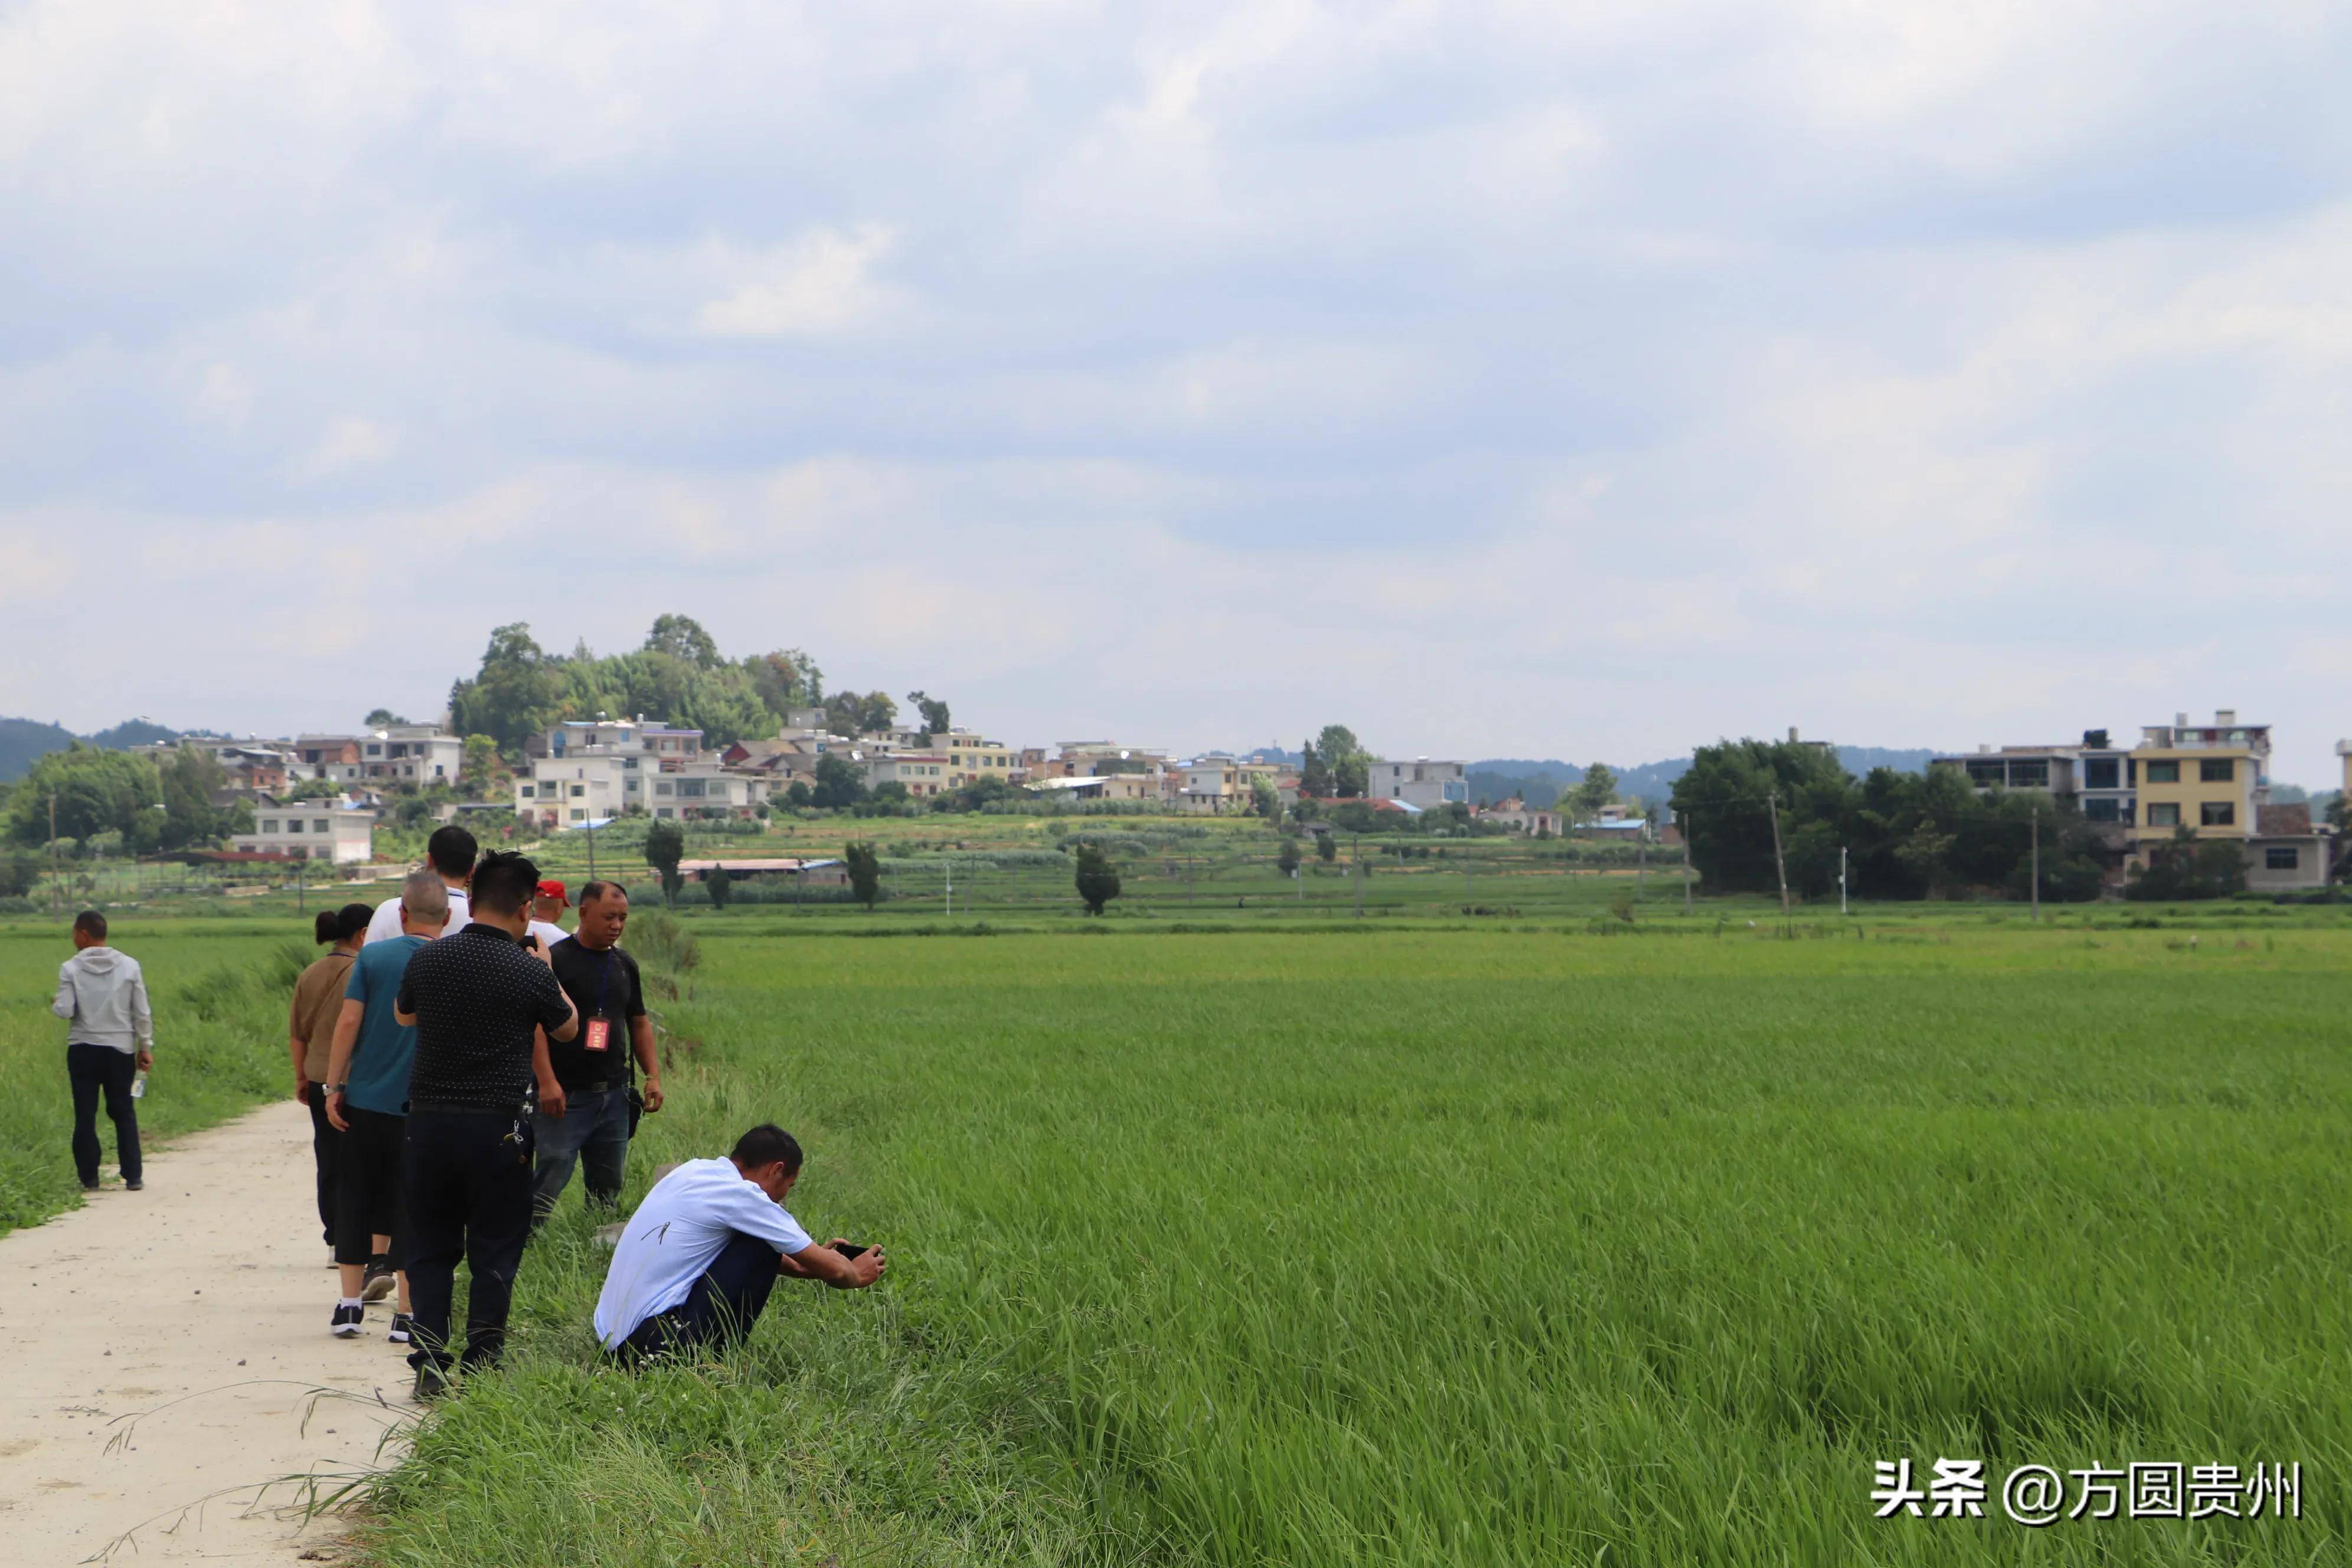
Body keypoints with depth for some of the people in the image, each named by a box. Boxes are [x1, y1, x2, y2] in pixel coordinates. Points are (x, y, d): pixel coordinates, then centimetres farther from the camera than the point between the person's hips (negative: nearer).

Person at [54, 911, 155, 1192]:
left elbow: (64, 1011, -11)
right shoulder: (129, 966, -1)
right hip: (121, 1050, 1)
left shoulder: (71, 969, -7)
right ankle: (133, 1177, 8)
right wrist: (146, 1047, 9)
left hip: (82, 1050, -1)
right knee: (124, 1113, 9)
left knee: (85, 1115, 6)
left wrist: (54, 1005, 12)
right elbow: (142, 1013, 0)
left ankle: (89, 1178, 8)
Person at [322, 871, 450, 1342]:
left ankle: (350, 1304, 14)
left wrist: (334, 1086, -1)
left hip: (366, 1098, 1)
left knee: (355, 1200, 12)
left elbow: (348, 1022, -7)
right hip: (425, 1107, -1)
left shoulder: (372, 957, -3)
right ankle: (407, 1314, 5)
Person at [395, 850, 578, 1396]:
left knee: (429, 1248, 11)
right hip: (497, 1128, -3)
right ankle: (482, 1366, 5)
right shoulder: (531, 972, -8)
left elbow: (402, 1014, 20)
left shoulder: (427, 959, -1)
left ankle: (429, 1367, 5)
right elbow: (567, 1028, 12)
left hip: (429, 1122, 3)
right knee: (494, 1252, 7)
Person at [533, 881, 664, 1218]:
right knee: (550, 1181, -12)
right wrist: (547, 1082, -20)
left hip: (614, 1094, 7)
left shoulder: (625, 964, 15)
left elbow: (639, 1023, 22)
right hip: (567, 1094, -7)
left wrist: (653, 1075, 11)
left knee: (609, 1187, 10)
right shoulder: (556, 960, -7)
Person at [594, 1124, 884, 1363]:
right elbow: (834, 1271, -2)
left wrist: (802, 1266, 38)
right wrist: (857, 1274, 18)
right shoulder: (741, 1195, -10)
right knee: (762, 1247, -5)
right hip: (656, 1344, -9)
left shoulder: (694, 1170, 14)